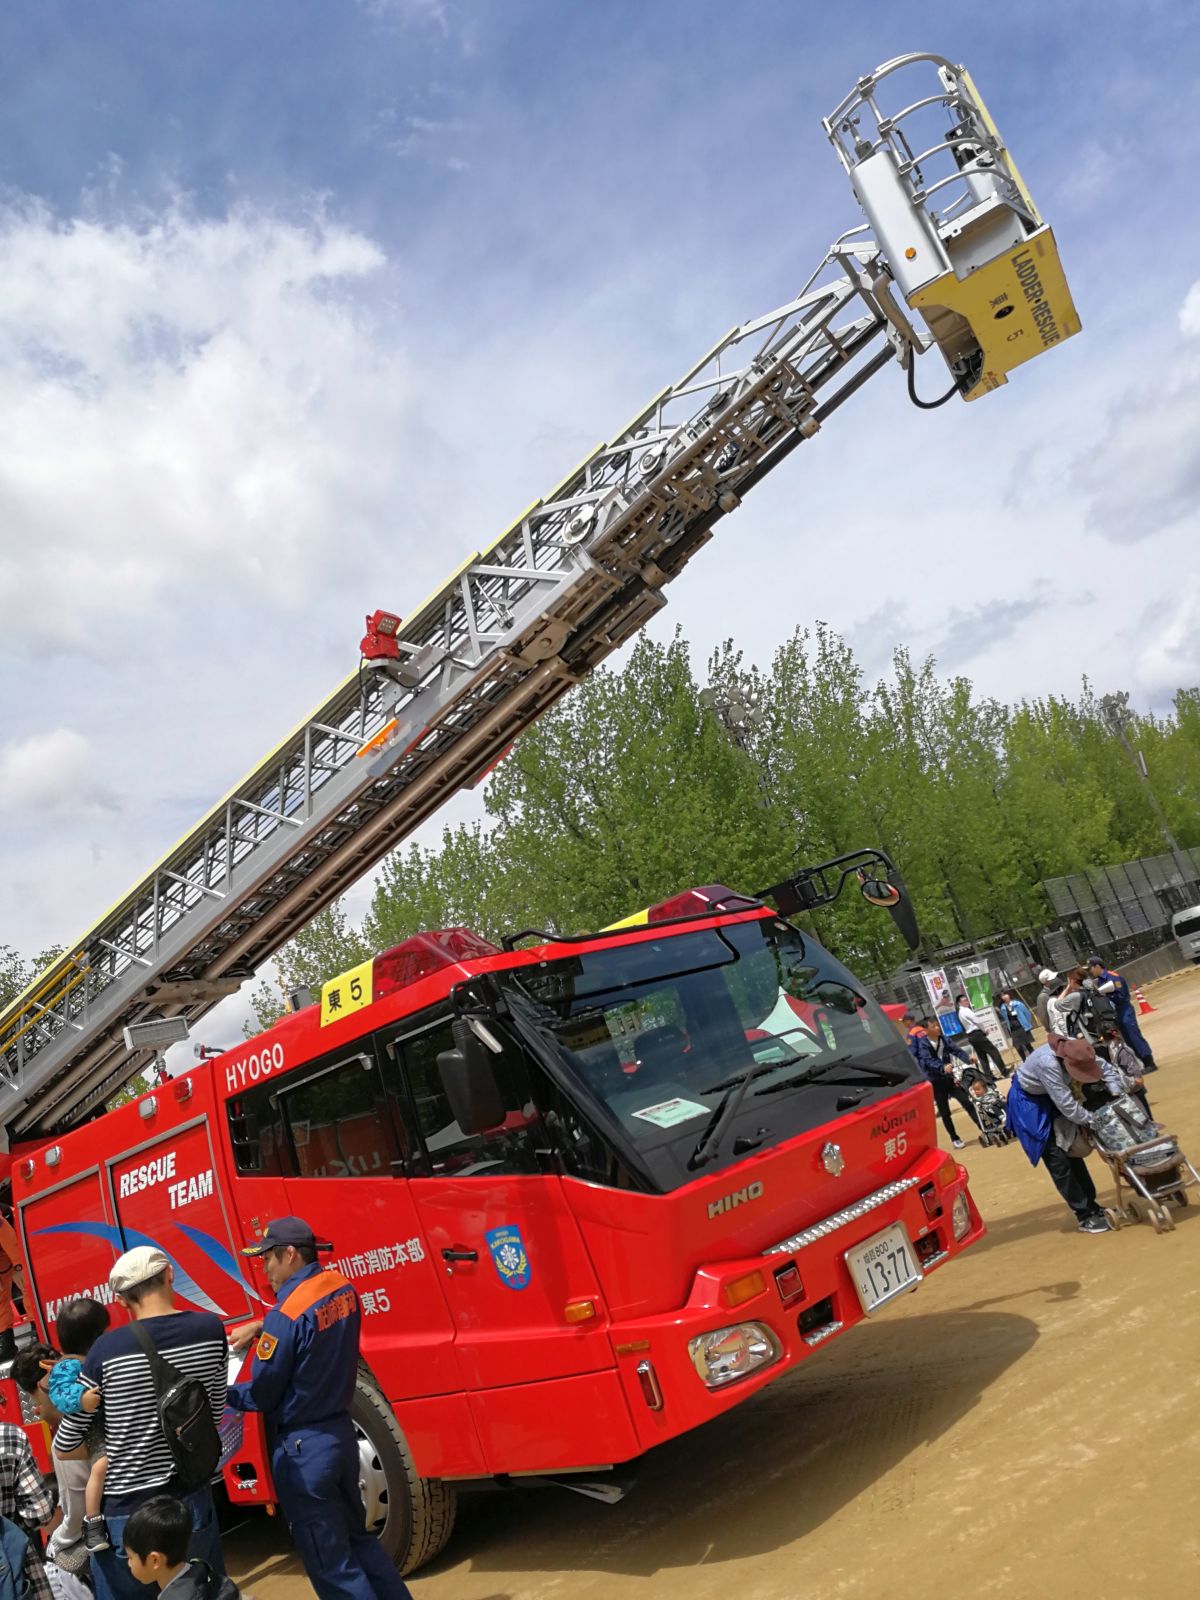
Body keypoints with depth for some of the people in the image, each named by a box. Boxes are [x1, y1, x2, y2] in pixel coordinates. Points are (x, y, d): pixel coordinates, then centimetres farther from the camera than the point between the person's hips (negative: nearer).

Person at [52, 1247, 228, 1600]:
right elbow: (215, 1414, 4)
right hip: (193, 1500, 2)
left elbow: (67, 1443, -3)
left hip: (127, 1508, -2)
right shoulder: (210, 1329, -8)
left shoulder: (108, 1349, -15)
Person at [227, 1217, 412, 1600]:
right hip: (341, 1433, 7)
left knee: (331, 1565, 6)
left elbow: (261, 1396, -13)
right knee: (357, 1536, 23)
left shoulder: (287, 1313, -22)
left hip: (303, 1449, -7)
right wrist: (259, 1328, 9)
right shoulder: (341, 1287, -1)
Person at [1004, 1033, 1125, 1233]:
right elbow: (1066, 1104, -33)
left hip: (1050, 1099, 7)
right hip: (1027, 1102, -7)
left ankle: (1091, 1205, 23)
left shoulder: (1076, 1052, -19)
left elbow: (1105, 1067, 0)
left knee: (1071, 1152, 12)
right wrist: (1093, 1120, -20)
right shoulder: (1048, 1063, -40)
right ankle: (1084, 1217, 0)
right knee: (1058, 1160, -8)